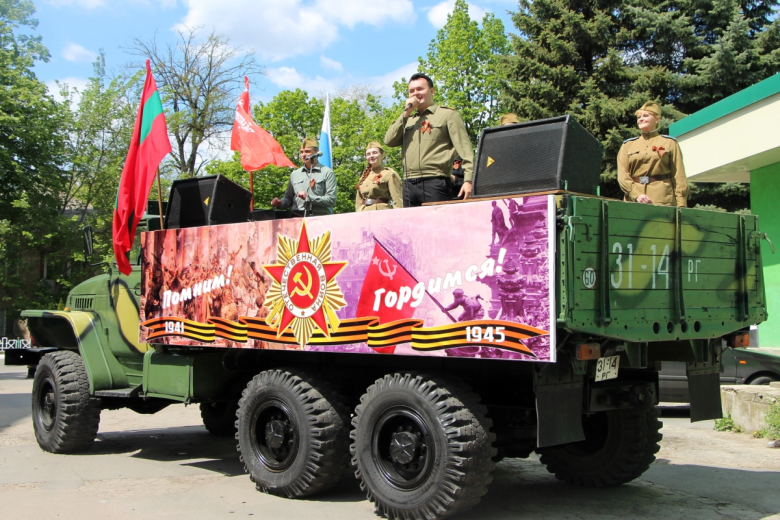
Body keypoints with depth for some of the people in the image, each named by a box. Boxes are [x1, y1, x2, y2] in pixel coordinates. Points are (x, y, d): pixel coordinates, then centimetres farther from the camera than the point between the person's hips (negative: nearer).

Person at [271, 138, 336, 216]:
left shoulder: (327, 173, 5)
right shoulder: (294, 174, 19)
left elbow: (331, 200, -4)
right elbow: (289, 198, 26)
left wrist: (309, 198, -10)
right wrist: (280, 203, 5)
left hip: (319, 219, -3)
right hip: (297, 218, 3)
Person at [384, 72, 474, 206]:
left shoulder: (448, 114, 8)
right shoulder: (408, 119, 25)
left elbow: (464, 149, -1)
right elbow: (389, 141, 10)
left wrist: (468, 180, -13)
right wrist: (406, 113, 6)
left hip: (435, 183, -5)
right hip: (409, 185, 5)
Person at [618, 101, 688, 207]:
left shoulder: (669, 143, 10)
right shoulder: (628, 145, 14)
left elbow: (679, 177, 4)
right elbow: (622, 175, 3)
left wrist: (681, 206, -7)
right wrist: (636, 195, -13)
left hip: (662, 200, -1)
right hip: (634, 201, 1)